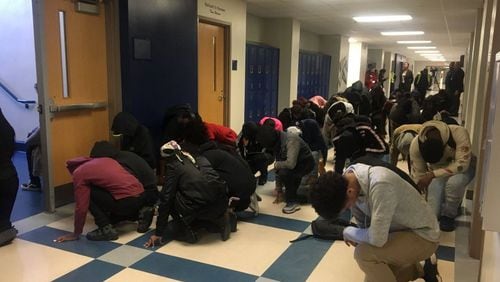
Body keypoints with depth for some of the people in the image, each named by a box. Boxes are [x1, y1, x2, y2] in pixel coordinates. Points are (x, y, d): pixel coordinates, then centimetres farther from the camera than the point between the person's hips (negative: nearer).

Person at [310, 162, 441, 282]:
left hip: (422, 235, -8)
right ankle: (421, 269, 27)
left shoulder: (380, 185, -39)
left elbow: (377, 239, -35)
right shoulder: (348, 180, -13)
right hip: (401, 230, 8)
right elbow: (362, 224, 2)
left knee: (364, 253, -28)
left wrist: (348, 232, -18)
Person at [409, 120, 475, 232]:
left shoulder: (459, 133, -35)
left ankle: (448, 215, -11)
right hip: (437, 172, 2)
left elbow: (462, 165, -35)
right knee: (432, 213, -19)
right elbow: (418, 174, -17)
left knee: (454, 182, -39)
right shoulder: (416, 145, -28)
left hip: (462, 168, -2)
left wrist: (432, 174, -38)